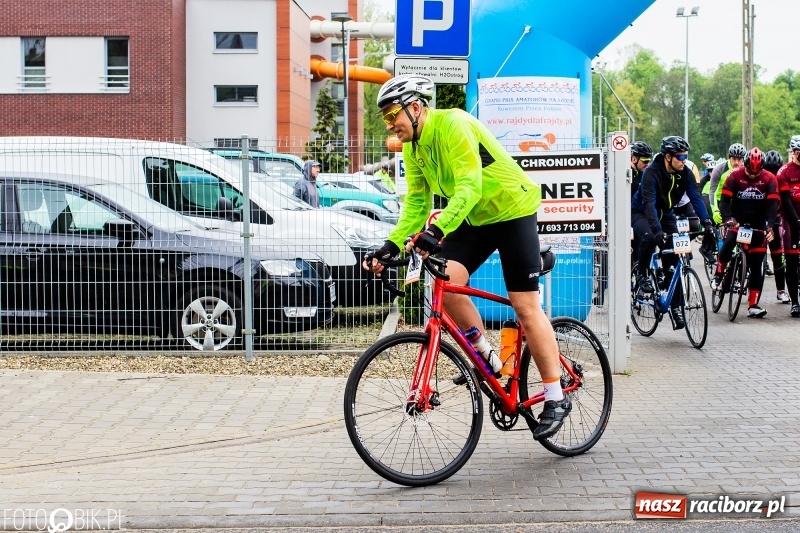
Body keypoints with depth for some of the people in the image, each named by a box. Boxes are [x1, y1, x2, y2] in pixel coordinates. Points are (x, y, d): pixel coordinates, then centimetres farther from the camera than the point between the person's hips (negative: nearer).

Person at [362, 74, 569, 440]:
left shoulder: (453, 125, -25)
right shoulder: (412, 147, 1)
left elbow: (469, 186, -34)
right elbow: (416, 202, 1)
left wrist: (438, 229, -47)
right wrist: (391, 244, -13)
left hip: (512, 210, -7)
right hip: (474, 218, 7)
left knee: (526, 306, -9)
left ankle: (556, 398, -1)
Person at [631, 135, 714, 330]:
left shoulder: (685, 174, -13)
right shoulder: (652, 173, -29)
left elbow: (695, 198, -18)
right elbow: (649, 203, -38)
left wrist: (707, 223, -33)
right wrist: (658, 230, -51)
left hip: (666, 214, 5)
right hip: (641, 213, -5)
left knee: (673, 261, -5)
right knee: (649, 237, -38)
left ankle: (676, 307, 0)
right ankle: (642, 274, -12)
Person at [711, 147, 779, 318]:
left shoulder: (769, 179, -5)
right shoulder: (735, 176, -8)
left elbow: (772, 205, -12)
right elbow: (724, 201, -13)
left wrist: (771, 227, -26)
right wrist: (728, 219, -31)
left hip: (758, 226, 1)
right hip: (737, 222, -1)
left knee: (757, 266, -1)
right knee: (728, 243, -32)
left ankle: (753, 305, 2)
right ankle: (718, 275, -7)